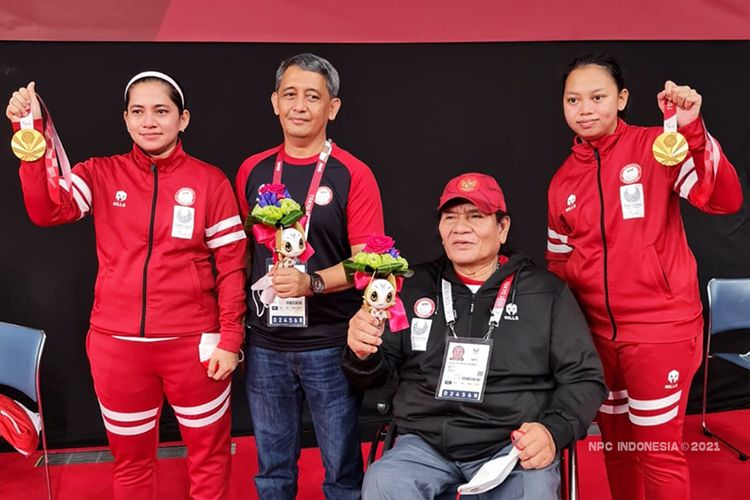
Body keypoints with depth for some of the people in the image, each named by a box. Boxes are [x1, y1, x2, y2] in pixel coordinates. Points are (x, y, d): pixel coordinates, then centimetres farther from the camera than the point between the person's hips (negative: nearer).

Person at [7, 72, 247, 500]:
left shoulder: (211, 181, -4)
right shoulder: (101, 175, 3)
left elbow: (232, 265, -4)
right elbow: (46, 210, -14)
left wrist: (230, 339, -8)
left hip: (192, 343, -2)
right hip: (116, 344, 2)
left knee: (209, 456, 14)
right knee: (131, 459, 20)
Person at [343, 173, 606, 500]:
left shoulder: (547, 292, 6)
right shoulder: (413, 288, 11)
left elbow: (584, 378, 8)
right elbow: (377, 373, 14)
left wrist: (553, 431, -10)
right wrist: (363, 355, -9)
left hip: (514, 446, -1)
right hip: (425, 444, 1)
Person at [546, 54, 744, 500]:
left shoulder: (656, 147, -8)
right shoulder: (562, 181, 6)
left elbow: (725, 200, -20)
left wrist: (692, 129, -31)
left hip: (661, 327, -5)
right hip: (597, 332, 5)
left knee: (658, 450, 3)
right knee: (616, 443, 20)